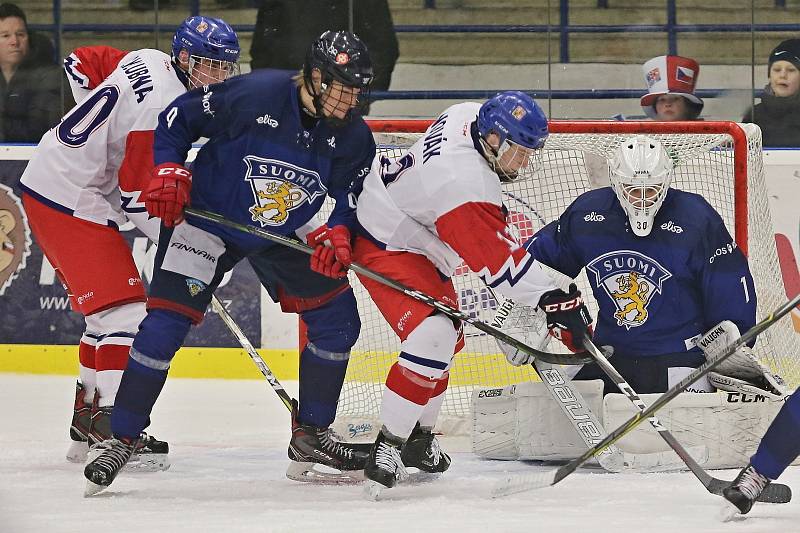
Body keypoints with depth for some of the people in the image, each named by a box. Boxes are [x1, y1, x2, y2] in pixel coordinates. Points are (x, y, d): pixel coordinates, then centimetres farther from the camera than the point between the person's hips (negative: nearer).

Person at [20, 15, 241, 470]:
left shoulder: (146, 62, 5)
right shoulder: (168, 106, -22)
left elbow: (81, 62, 22)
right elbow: (138, 194, -21)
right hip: (73, 202, -10)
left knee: (110, 309, 17)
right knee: (125, 310, -13)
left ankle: (87, 419, 22)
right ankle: (112, 423, -16)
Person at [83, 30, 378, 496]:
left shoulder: (354, 136, -11)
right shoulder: (255, 94, -25)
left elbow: (355, 199, -1)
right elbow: (178, 117, -13)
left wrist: (338, 234, -21)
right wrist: (169, 172, -23)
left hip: (284, 235, 5)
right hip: (208, 218, -5)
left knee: (338, 318, -1)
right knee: (165, 324, -14)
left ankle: (311, 437, 13)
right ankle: (123, 439, -3)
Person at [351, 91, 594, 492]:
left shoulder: (469, 116, -9)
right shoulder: (465, 184, -35)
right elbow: (499, 260, -33)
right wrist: (553, 300, -31)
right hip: (385, 248, -11)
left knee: (450, 334, 19)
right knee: (432, 337, -25)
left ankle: (418, 437, 30)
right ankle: (387, 447, -21)